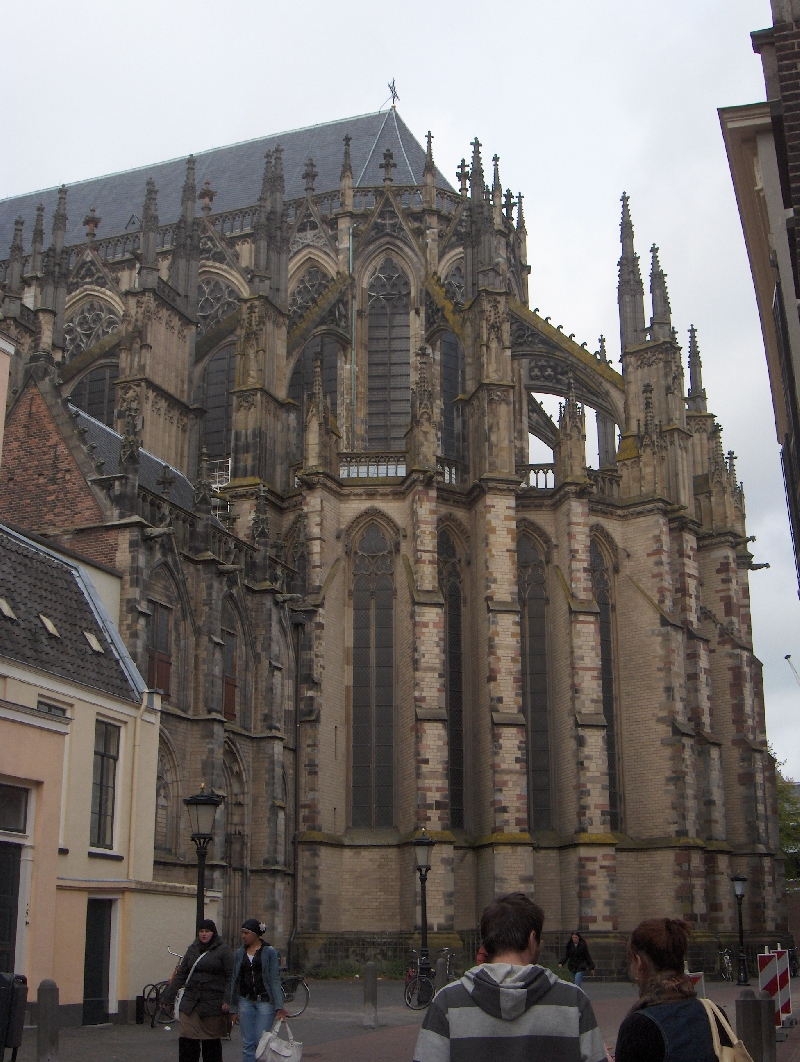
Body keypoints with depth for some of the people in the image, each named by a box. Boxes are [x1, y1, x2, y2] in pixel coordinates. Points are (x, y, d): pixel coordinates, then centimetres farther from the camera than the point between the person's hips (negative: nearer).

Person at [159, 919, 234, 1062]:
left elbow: (230, 977, -6)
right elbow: (180, 975, 15)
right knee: (187, 1040, -4)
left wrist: (227, 1000, -16)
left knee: (211, 1042, 3)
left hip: (213, 1003, -4)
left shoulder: (223, 950, -1)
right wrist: (167, 997, 13)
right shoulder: (192, 949, 13)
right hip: (190, 1001, 4)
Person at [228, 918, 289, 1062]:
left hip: (265, 1001, -4)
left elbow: (275, 980, -6)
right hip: (245, 1001, 4)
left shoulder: (269, 951, -2)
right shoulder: (240, 953, 9)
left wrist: (279, 1007, -12)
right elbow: (234, 982, 11)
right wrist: (233, 1009, 8)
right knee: (247, 1044, 3)